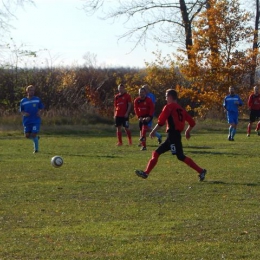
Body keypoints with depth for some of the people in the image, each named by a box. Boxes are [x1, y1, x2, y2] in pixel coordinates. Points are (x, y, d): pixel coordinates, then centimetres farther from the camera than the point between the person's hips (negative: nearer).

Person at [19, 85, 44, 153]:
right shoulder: (23, 101, 3)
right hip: (27, 121, 2)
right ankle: (36, 138, 32)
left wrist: (39, 112, -9)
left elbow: (41, 108, 12)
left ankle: (36, 149, 6)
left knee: (34, 135, -11)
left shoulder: (37, 99, 2)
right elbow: (21, 110, 10)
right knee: (27, 135, 0)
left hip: (36, 120, -2)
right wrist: (24, 114, -12)